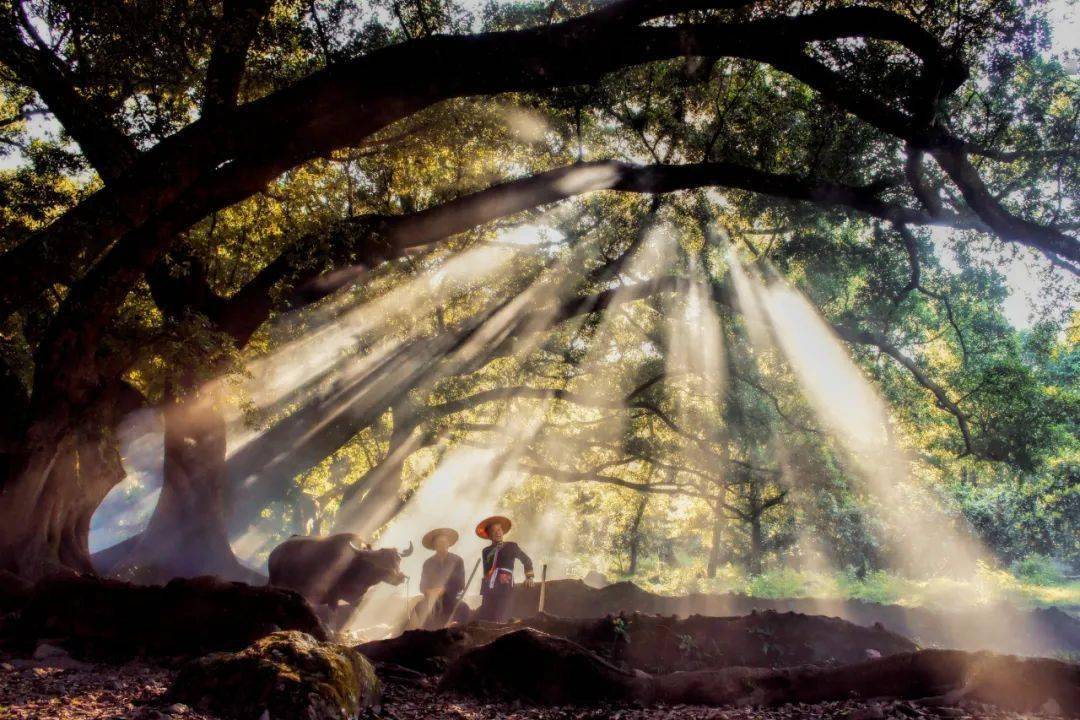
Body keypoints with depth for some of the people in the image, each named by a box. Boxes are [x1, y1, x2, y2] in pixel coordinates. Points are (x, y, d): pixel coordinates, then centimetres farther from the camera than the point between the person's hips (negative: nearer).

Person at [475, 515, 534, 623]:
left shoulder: (511, 546, 10)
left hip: (505, 589, -3)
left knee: (499, 621, -13)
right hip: (489, 590, 3)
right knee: (484, 620, -7)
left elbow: (526, 560, 19)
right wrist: (482, 593, 16)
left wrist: (529, 577, 8)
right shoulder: (486, 551, 17)